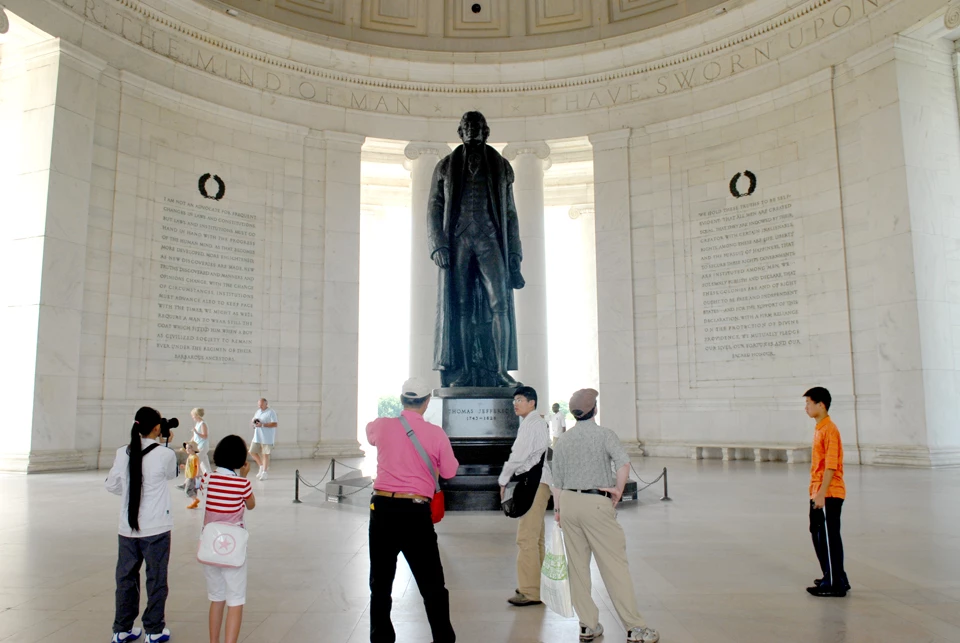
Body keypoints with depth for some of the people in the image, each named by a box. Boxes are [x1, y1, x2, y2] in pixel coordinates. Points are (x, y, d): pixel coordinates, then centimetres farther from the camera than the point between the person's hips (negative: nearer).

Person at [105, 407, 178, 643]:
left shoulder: (123, 453, -3)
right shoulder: (166, 454, -14)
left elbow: (111, 485, 8)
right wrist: (167, 444, 12)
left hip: (128, 526, 4)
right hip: (156, 528, -4)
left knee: (126, 577, 16)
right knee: (156, 579, 9)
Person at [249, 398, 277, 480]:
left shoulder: (271, 412, -9)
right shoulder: (258, 412, 14)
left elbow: (274, 424, -17)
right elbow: (252, 423, 22)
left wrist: (262, 425, -23)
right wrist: (253, 422, -3)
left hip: (267, 438, -7)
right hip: (257, 437, 7)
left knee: (265, 454, -1)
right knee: (252, 451, 6)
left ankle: (264, 472, 7)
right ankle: (261, 466, 24)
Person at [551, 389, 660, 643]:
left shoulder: (562, 440, 10)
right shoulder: (604, 434, -4)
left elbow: (557, 481, 12)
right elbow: (623, 462, -21)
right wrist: (618, 490, -9)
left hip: (568, 501, 5)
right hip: (597, 503, -5)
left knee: (578, 566, 10)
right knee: (615, 565, -1)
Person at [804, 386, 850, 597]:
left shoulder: (829, 430, -16)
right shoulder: (819, 428, 13)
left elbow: (831, 465, -21)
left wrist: (822, 493, -23)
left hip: (829, 495, -10)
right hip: (818, 494, 10)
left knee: (829, 538, -2)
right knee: (818, 536, 16)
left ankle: (835, 584, 6)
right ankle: (832, 578, 27)